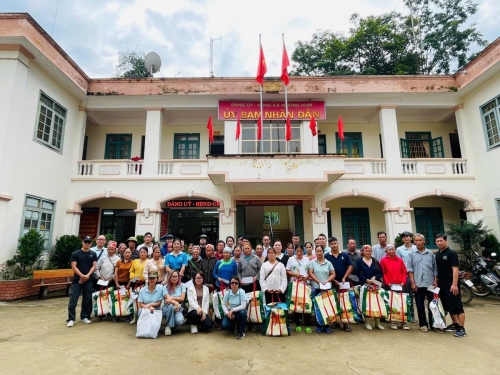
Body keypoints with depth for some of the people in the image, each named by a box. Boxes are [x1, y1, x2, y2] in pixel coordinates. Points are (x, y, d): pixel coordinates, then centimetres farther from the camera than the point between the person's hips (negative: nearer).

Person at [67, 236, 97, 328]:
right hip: (77, 280, -2)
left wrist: (87, 275, -13)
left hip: (89, 280, 3)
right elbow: (74, 267, -7)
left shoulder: (93, 254, 6)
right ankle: (71, 319, 4)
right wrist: (82, 275, -17)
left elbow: (94, 266, 2)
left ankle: (85, 317, 21)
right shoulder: (75, 254, -1)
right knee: (73, 300, -4)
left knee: (87, 300, 8)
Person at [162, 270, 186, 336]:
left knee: (179, 321, -32)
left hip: (178, 308, 0)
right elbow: (168, 298, -13)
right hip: (167, 308, 0)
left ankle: (172, 326, 6)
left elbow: (182, 298, -4)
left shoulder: (182, 286, 4)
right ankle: (168, 326, -16)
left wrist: (172, 298, -19)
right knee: (171, 306, -38)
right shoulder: (166, 287, 1)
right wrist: (175, 302, -33)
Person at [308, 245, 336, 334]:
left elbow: (333, 274, 5)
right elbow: (311, 274, -4)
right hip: (316, 288, -1)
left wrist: (327, 281, -11)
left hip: (327, 288, 1)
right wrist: (319, 282, -14)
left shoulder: (328, 263, 7)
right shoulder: (312, 262, 3)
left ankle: (326, 326, 14)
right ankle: (318, 326, 14)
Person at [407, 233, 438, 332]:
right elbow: (409, 269, -1)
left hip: (430, 283, 1)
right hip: (418, 284, -1)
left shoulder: (430, 253, 6)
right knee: (420, 306, 6)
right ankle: (423, 324, 18)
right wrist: (412, 283, -6)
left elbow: (435, 268, 8)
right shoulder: (411, 254, 1)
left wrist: (435, 281, 0)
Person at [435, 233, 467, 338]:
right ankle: (455, 324, 27)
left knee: (457, 306, -4)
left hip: (451, 285, -8)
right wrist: (436, 281, 13)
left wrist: (454, 284, -22)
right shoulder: (437, 254, 11)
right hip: (442, 285, 8)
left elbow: (455, 269, -16)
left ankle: (461, 329, 1)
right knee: (448, 306, 15)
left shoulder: (451, 253, -10)